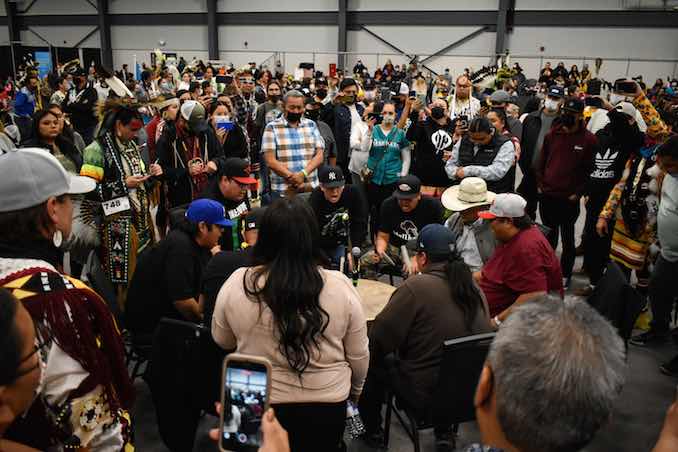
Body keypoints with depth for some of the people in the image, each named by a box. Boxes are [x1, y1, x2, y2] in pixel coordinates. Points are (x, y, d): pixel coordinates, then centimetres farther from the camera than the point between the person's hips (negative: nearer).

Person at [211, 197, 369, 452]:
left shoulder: (235, 284, -14)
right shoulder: (340, 287, -16)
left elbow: (223, 341, 3)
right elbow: (358, 355, -5)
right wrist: (356, 390, 14)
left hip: (258, 403, 0)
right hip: (327, 404, 0)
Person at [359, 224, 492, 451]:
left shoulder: (416, 287, -20)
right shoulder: (473, 286, -1)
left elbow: (378, 339, -16)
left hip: (426, 397, -6)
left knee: (374, 362, 15)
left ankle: (373, 431, 33)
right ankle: (444, 432, 37)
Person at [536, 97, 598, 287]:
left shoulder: (589, 140, -7)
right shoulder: (552, 135, 4)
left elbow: (589, 170, -7)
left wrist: (577, 193, -10)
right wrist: (540, 184, 4)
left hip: (569, 199, -3)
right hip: (547, 196, 4)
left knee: (567, 237, 10)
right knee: (549, 234, 18)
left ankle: (565, 274, 22)